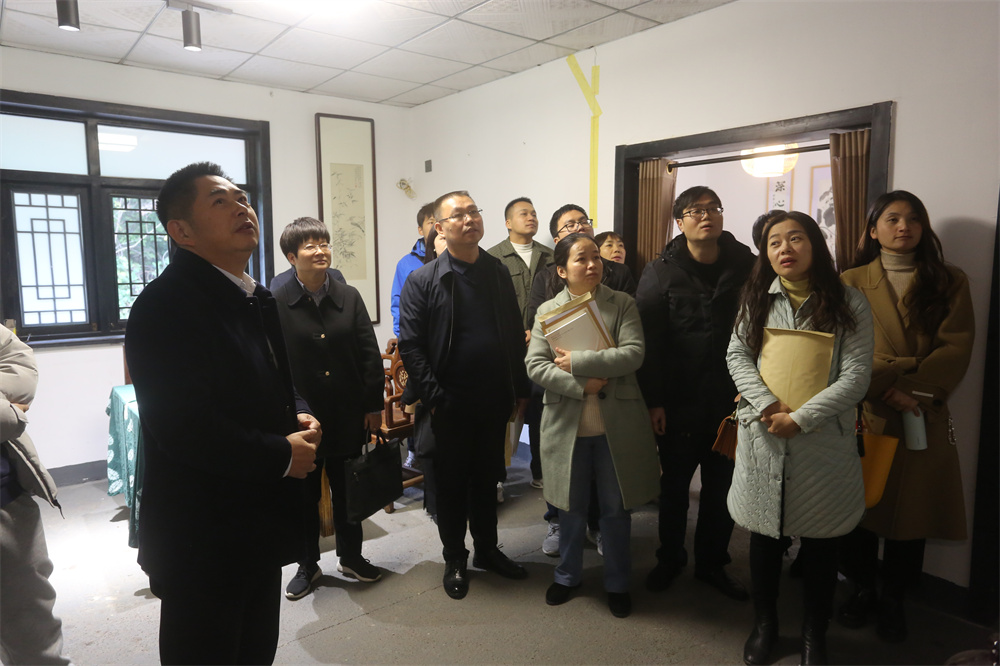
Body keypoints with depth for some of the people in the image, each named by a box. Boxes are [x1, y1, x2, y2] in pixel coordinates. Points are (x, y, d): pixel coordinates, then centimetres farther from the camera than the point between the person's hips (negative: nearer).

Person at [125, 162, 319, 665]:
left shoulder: (257, 299, 11)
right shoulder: (165, 305, -19)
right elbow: (183, 428, -27)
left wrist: (300, 417, -2)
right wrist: (283, 455, -18)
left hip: (261, 525, 9)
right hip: (201, 541, -8)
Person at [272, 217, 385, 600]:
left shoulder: (349, 297, 1)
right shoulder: (276, 305, -8)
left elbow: (370, 355, 2)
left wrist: (373, 405, 0)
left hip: (348, 415, 2)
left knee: (347, 489, 16)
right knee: (305, 494, 12)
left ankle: (351, 556, 35)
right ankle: (308, 565, 31)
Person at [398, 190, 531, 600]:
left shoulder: (499, 273, 6)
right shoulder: (422, 281, -7)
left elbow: (516, 334, 9)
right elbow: (410, 346, -10)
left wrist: (519, 390, 6)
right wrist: (434, 397, -15)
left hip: (495, 402, 4)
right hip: (451, 405, -4)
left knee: (488, 478, 18)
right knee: (452, 483, 11)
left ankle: (487, 550, 36)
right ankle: (455, 559, 30)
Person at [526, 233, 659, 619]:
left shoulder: (622, 305, -1)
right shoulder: (548, 310, 2)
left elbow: (633, 354, -15)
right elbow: (535, 366, -7)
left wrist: (577, 362, -17)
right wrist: (582, 386, -18)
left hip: (617, 426, -1)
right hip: (566, 425, 1)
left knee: (616, 509, 12)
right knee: (571, 508, 16)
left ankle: (617, 583, 33)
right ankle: (568, 576, 38)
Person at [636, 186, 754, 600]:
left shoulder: (747, 267, 2)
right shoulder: (660, 272, -1)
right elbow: (647, 340, -6)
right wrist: (653, 400, -11)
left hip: (731, 402, 2)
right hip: (678, 404, -1)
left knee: (722, 488, 13)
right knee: (674, 485, 12)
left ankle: (712, 564, 32)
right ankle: (670, 559, 33)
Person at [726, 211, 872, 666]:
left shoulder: (849, 304, -3)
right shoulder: (756, 299, 5)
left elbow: (856, 376, -9)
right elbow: (737, 356, 0)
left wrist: (801, 418, -17)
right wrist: (767, 405, -16)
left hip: (823, 440, -2)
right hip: (763, 439, 2)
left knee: (820, 542, 11)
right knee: (764, 536, 14)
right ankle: (764, 624, 35)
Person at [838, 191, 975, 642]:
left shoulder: (950, 282, 9)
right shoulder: (852, 282, 5)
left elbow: (956, 348, -3)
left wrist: (912, 391, -16)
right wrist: (888, 391, -17)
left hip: (923, 417, 1)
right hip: (863, 414, -1)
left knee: (912, 508, 6)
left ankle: (893, 599, 24)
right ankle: (862, 589, 25)